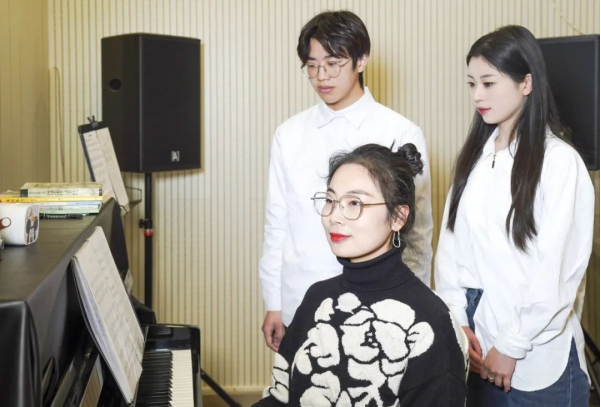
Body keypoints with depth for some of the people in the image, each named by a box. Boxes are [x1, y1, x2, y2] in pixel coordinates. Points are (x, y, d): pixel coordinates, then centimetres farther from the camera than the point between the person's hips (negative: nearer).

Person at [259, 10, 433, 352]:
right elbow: (277, 224, 9)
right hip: (300, 310, 3)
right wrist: (273, 305, 8)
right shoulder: (290, 135, 5)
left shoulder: (402, 134, -3)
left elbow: (418, 231, 0)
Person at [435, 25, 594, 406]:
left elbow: (557, 273, -14)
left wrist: (512, 346, -11)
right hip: (476, 341, 5)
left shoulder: (560, 162, -12)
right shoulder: (474, 155, 6)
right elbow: (451, 243, 4)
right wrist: (457, 322, -5)